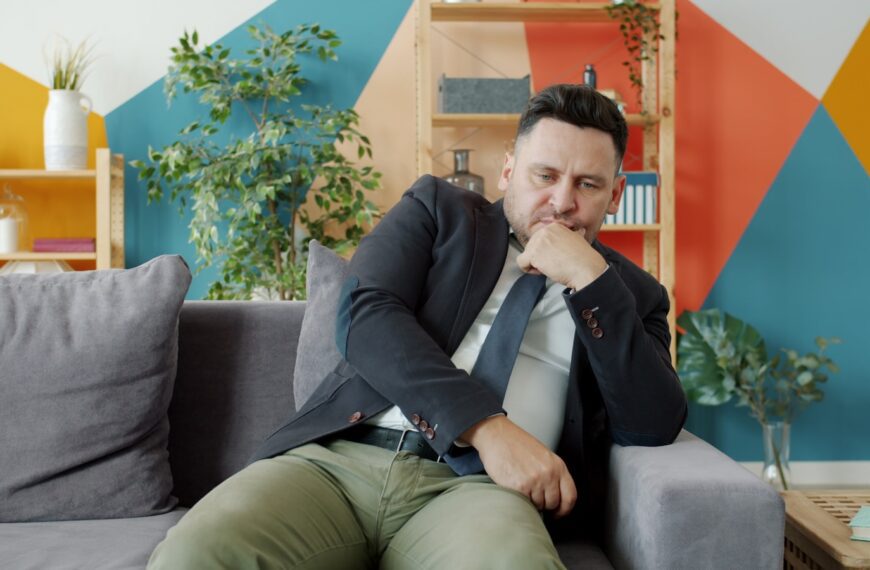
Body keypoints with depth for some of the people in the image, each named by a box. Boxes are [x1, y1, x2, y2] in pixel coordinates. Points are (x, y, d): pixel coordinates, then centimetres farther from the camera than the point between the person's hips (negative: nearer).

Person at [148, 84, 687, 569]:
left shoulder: (630, 291, 17)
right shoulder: (438, 209, 15)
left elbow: (654, 427, 3)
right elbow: (365, 316, -2)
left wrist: (589, 280, -6)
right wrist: (486, 426, -14)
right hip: (341, 456, 1)